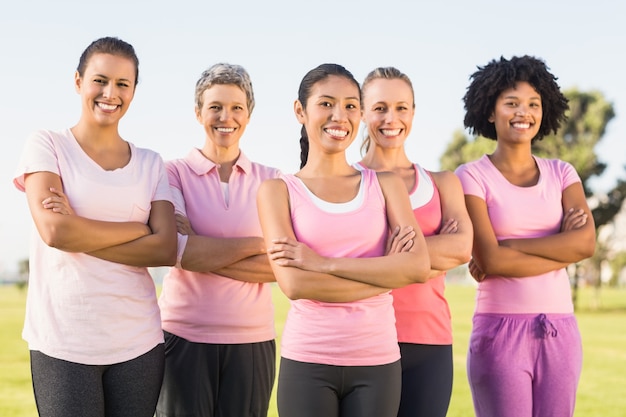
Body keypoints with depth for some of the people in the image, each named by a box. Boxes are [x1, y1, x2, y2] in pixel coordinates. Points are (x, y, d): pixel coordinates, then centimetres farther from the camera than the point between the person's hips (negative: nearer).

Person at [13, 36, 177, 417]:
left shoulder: (150, 164, 11)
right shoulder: (47, 146, 2)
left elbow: (167, 251, -3)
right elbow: (54, 231, -13)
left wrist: (81, 235, -11)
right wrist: (139, 229, -5)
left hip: (139, 341, 3)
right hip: (63, 343, -3)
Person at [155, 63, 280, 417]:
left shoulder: (270, 180, 6)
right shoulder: (174, 172, 1)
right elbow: (179, 251, -13)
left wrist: (203, 253, -13)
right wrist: (257, 244, -10)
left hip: (252, 338, 2)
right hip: (186, 335, -2)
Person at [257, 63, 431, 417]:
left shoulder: (385, 184, 6)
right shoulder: (278, 191, 1)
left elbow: (418, 266, -8)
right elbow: (294, 283, -12)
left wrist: (325, 264, -13)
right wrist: (387, 274, -11)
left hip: (378, 361, 2)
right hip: (307, 361, -1)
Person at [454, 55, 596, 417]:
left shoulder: (561, 173, 9)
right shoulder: (472, 177, -3)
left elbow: (587, 241, -8)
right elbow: (488, 260, -14)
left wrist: (506, 246, -13)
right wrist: (562, 247, -8)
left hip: (560, 330, 4)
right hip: (500, 330, -4)